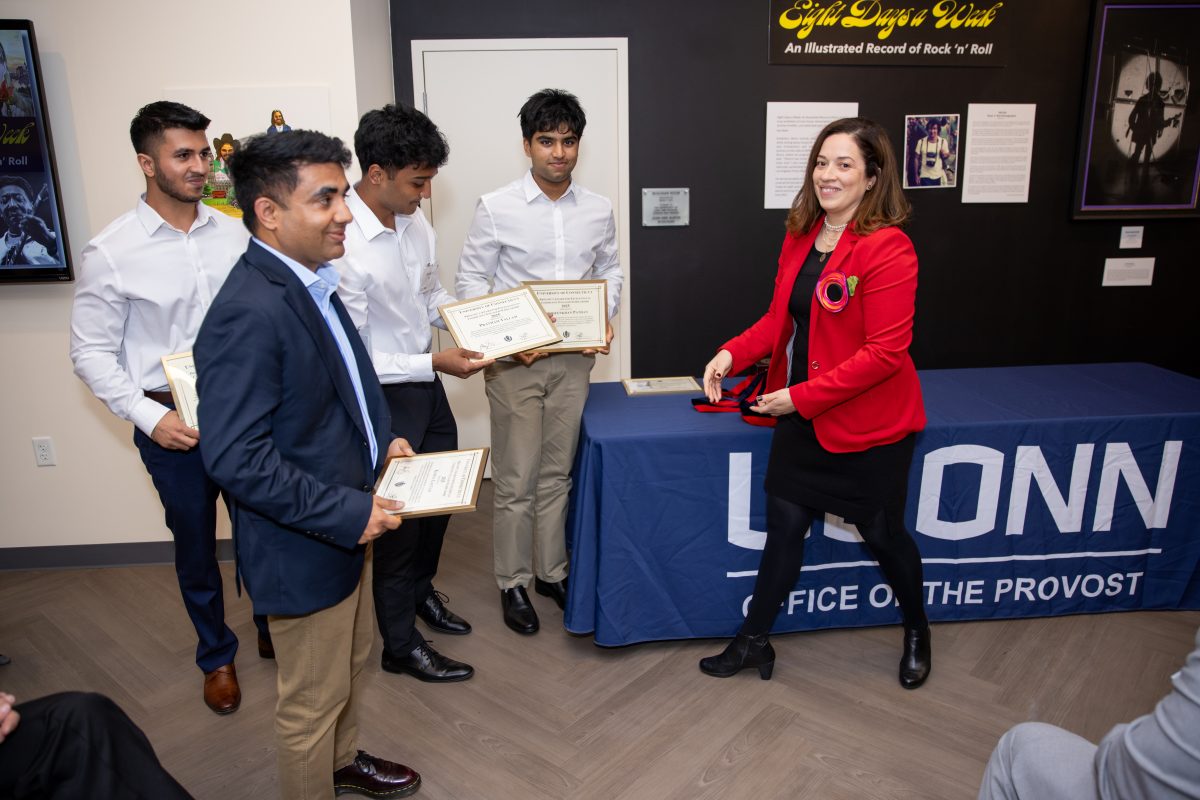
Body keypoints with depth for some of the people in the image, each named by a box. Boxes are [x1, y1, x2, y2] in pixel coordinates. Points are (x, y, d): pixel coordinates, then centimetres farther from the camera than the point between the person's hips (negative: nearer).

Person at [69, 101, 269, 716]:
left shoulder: (233, 234, -1)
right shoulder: (110, 252, -9)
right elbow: (92, 352, -5)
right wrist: (148, 417, -14)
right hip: (172, 420, -2)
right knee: (195, 543, 14)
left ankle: (274, 628, 40)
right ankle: (216, 655, 37)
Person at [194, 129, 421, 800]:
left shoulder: (310, 281, 3)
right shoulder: (248, 314, -28)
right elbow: (236, 459, -29)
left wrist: (379, 441, 4)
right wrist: (349, 514, -24)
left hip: (349, 521, 10)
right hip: (304, 546, -10)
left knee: (354, 662, 29)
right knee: (313, 700, 13)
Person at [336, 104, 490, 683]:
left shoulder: (416, 221, -2)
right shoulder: (343, 247, -26)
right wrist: (435, 363, -24)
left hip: (425, 383, 8)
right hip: (384, 398, -8)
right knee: (399, 515, 7)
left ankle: (420, 587, 51)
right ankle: (401, 645, 30)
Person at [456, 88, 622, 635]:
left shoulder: (598, 211, 4)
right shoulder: (496, 208, -7)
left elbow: (610, 272, 14)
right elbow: (470, 281, -4)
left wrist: (603, 319, -5)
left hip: (574, 358, 4)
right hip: (515, 360, -3)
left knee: (557, 475, 15)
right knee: (516, 482, 5)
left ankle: (552, 571, 31)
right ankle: (513, 583, 23)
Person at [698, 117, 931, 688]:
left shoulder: (888, 249, -20)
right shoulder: (799, 239, 4)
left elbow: (884, 352, -22)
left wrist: (801, 397, -22)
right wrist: (733, 353, -6)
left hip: (868, 423, -6)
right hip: (801, 419, 6)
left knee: (882, 532, 13)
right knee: (784, 524, 13)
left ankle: (917, 631, 42)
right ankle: (753, 642, 28)